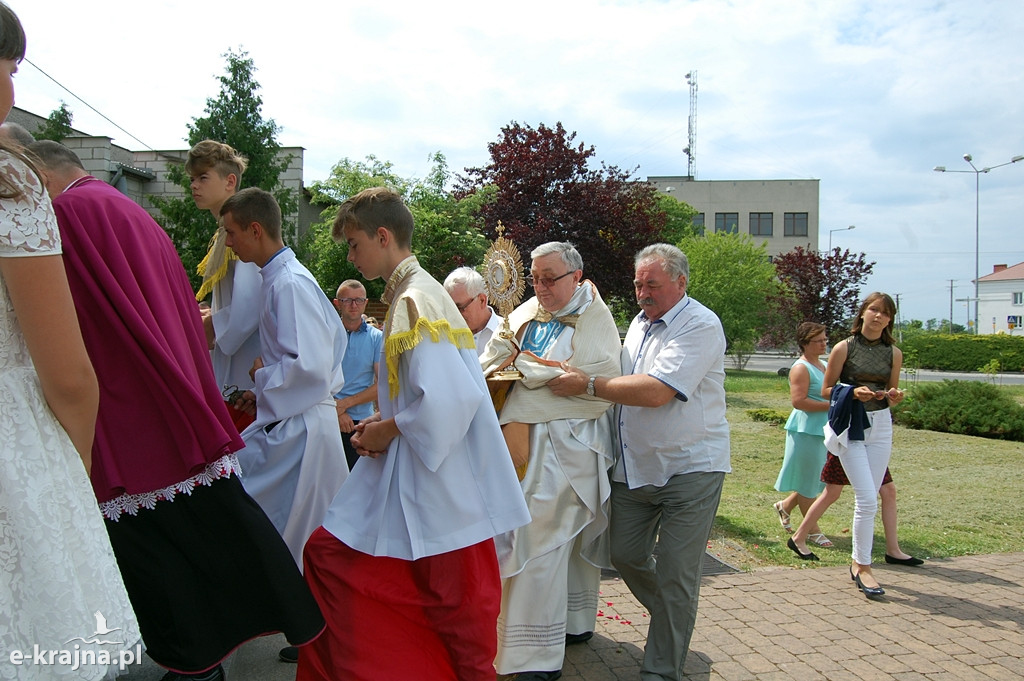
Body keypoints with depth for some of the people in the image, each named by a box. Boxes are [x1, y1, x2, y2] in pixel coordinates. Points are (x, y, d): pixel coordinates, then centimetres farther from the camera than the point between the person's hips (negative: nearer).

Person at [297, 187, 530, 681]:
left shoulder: (416, 300, -20)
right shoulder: (407, 294, 10)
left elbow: (448, 399, -31)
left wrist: (390, 429, -15)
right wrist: (383, 422, 6)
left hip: (436, 479, -10)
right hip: (405, 472, 10)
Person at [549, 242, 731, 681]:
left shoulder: (700, 325, -14)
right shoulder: (640, 321, 13)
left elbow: (657, 391, -26)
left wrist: (588, 384, -20)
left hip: (688, 469, -7)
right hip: (633, 467, 8)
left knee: (674, 575, -1)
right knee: (625, 555, 12)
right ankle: (673, 622, 38)